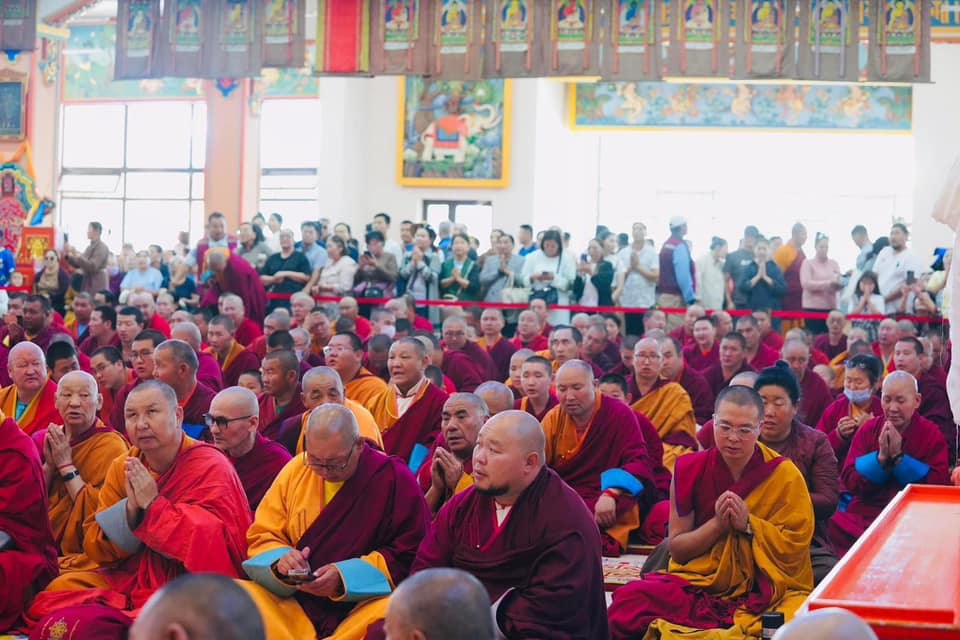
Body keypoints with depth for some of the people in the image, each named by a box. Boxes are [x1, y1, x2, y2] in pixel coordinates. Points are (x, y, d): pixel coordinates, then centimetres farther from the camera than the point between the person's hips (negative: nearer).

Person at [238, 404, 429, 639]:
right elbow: (262, 536, 8)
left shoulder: (394, 480, -6)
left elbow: (410, 557, -6)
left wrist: (344, 576, -17)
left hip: (363, 599, -3)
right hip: (290, 602, 3)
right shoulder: (296, 471, 3)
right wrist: (280, 560, -15)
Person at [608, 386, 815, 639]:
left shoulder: (785, 476, -3)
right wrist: (717, 524, -13)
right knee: (628, 601, -26)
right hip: (698, 581, 1)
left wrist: (748, 524, -16)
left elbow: (795, 547, -4)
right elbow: (676, 549, 3)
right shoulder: (689, 470, 2)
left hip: (766, 587, 0)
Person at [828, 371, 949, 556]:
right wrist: (881, 457, -12)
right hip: (863, 512, 3)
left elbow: (940, 485, -7)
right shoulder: (867, 430, 10)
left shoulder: (932, 435, 4)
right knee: (833, 527, -27)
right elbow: (848, 482, 2)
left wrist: (898, 456, -13)